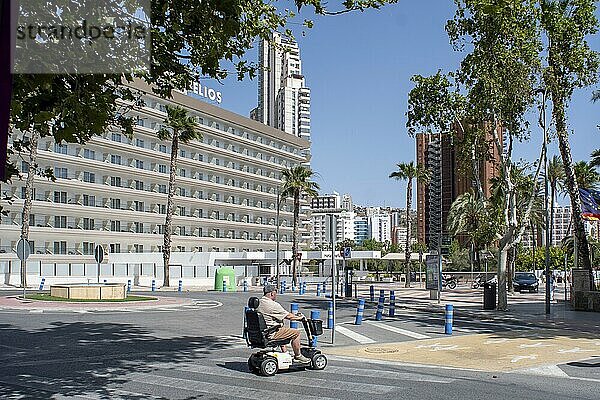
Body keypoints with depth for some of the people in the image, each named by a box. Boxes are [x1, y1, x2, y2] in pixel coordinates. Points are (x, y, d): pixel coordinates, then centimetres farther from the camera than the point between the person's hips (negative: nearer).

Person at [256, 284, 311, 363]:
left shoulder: (259, 302, 8)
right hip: (271, 334, -10)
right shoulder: (273, 305, -21)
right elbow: (288, 316, -13)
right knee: (296, 333, -2)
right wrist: (299, 317, 5)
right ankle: (298, 356, 11)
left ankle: (285, 353, 35)